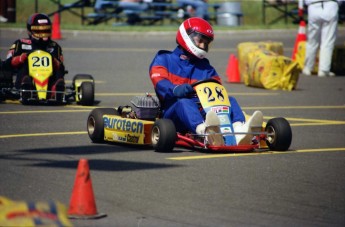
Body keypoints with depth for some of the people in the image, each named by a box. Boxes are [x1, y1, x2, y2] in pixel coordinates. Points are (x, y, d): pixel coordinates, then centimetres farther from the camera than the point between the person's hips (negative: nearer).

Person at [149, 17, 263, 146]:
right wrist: (175, 89, -30)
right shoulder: (164, 59, 14)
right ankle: (205, 131, -73)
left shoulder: (205, 67, 28)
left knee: (230, 100, -18)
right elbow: (160, 82, -6)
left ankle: (239, 130, -53)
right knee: (184, 102, -38)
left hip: (201, 113, 5)